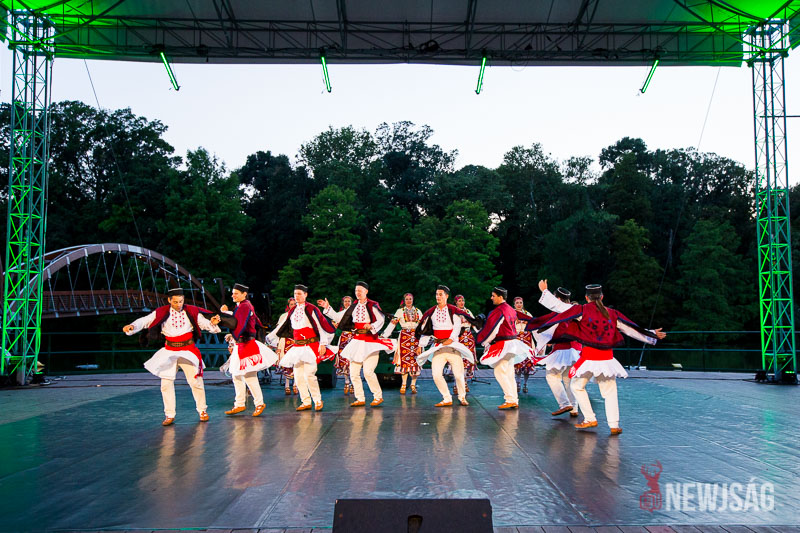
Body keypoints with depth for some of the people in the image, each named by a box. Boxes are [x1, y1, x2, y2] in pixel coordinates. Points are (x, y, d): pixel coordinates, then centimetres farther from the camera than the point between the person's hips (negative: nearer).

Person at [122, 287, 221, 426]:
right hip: (169, 351, 1)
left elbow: (204, 323, -1)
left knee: (195, 381, -2)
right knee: (166, 383, 3)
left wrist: (213, 323, -22)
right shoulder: (161, 313, -3)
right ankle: (169, 415, 17)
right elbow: (145, 321, -7)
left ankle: (202, 411, 17)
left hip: (188, 350, -1)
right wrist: (132, 326, -25)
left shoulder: (191, 312, -2)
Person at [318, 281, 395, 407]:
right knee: (353, 372, 3)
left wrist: (371, 326, -24)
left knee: (368, 371, -15)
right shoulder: (353, 307, 13)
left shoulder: (373, 305, -3)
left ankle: (378, 397, 2)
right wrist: (327, 308, 7)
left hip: (370, 341, -6)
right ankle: (360, 399, 14)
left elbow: (381, 319, -9)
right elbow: (338, 317, 15)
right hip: (356, 340, 6)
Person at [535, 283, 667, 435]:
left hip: (589, 356, -3)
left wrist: (541, 329, 11)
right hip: (607, 358, 3)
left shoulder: (581, 310, -2)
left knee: (577, 387, 14)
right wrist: (653, 335, 28)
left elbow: (560, 319, 0)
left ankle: (590, 419, 11)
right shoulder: (612, 313, 9)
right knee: (610, 391, 12)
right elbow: (631, 329, 15)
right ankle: (614, 425, 10)